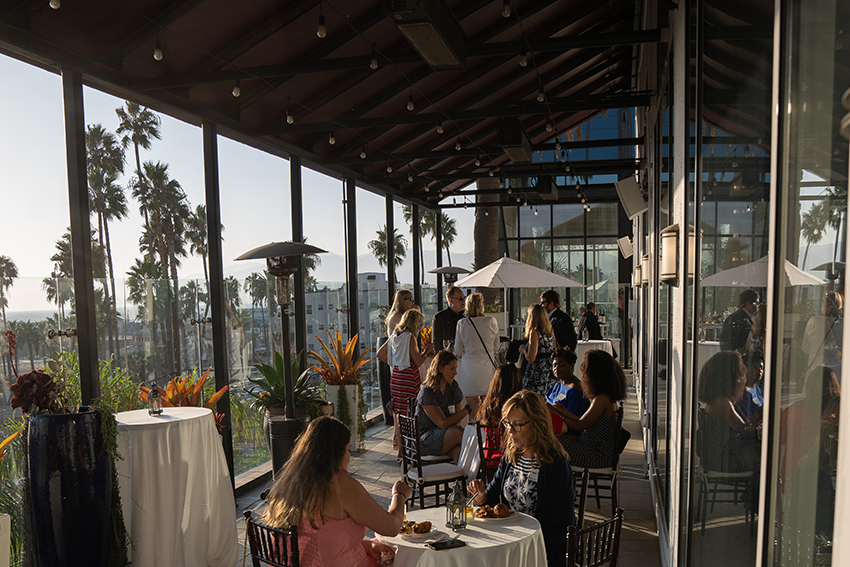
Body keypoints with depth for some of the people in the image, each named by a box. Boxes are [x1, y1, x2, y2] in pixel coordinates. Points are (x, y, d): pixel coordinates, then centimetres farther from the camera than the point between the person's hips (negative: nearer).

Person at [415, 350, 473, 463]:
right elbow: (443, 423, -20)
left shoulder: (452, 386, 5)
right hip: (424, 440, -5)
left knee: (459, 451, -30)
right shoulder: (427, 392, -17)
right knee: (457, 431, -32)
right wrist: (467, 409, -19)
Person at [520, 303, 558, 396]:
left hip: (537, 374, -8)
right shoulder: (551, 332, 8)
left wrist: (523, 350, 0)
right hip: (550, 373, 8)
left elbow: (531, 358, -18)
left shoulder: (534, 332, -13)